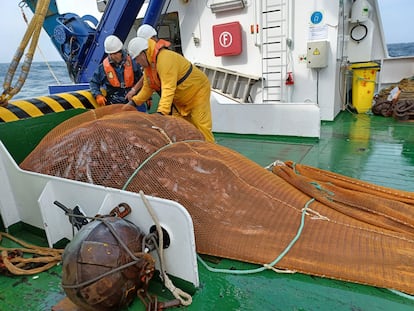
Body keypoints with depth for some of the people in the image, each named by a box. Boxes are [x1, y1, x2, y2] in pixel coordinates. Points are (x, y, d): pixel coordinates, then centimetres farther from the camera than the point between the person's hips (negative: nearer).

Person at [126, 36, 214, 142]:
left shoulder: (165, 58, -30)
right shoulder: (148, 64, 1)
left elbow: (168, 89, -38)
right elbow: (147, 88, 6)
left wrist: (161, 112, -43)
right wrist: (134, 102, -4)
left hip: (197, 90, -9)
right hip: (180, 98, 9)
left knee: (200, 126, -11)